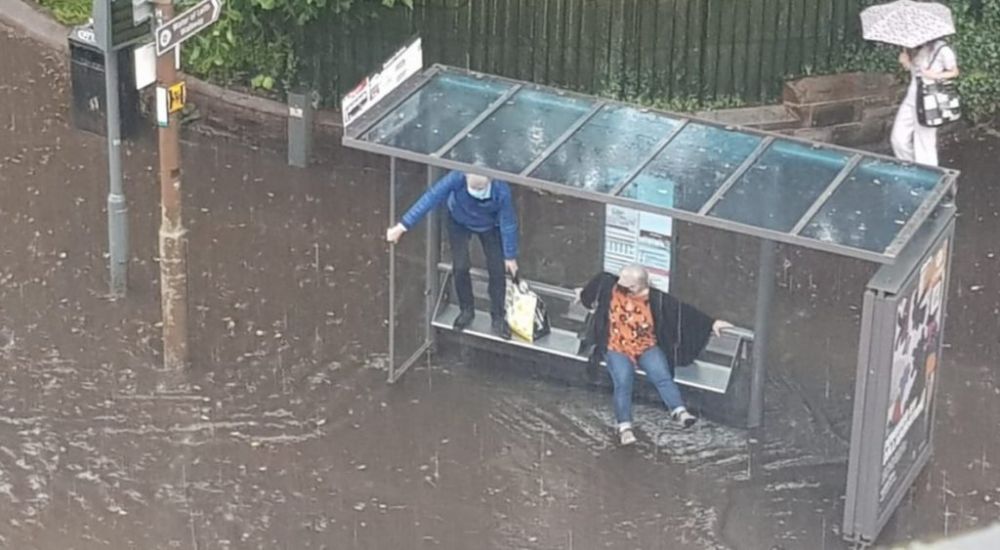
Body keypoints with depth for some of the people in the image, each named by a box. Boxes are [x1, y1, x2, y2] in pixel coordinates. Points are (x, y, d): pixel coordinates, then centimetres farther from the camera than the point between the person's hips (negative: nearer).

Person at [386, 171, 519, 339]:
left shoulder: (501, 191, -39)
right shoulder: (457, 179, -42)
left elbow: (508, 224, -24)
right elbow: (430, 198, -40)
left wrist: (510, 256, -12)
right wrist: (402, 226, -42)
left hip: (490, 226, 0)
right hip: (459, 223, 0)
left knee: (497, 270, -3)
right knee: (461, 267, -6)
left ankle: (498, 317, 19)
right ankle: (466, 310, 21)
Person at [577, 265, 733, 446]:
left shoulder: (655, 299, -10)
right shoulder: (610, 286, -4)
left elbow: (683, 310, -9)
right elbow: (600, 281, 20)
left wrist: (711, 323, -12)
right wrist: (584, 294, 40)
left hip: (647, 347, 0)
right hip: (617, 348, 1)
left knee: (662, 376, -27)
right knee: (623, 382, -26)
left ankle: (680, 412, -44)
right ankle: (624, 428, -35)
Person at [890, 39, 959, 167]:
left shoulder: (942, 49, -16)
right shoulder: (913, 47, 2)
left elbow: (954, 72, -3)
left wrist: (935, 75, -19)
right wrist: (904, 61, -7)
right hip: (911, 97, 7)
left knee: (925, 143, 0)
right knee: (898, 139, 8)